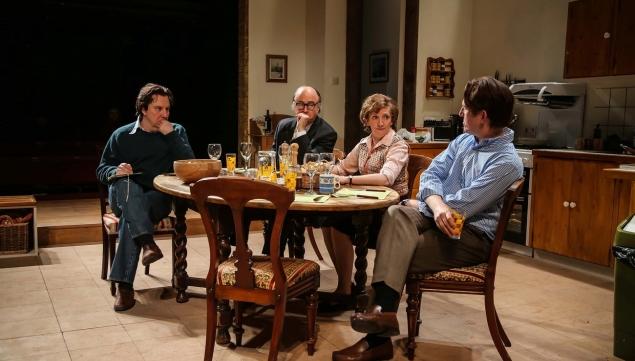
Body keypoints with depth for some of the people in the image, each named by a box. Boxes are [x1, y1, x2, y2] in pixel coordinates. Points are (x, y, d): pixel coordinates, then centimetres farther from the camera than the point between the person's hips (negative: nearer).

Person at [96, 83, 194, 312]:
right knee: (126, 184, -36)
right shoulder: (122, 135, 10)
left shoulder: (176, 132, 12)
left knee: (130, 217, -34)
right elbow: (101, 171, 11)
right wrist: (115, 171, -13)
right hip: (124, 197, 1)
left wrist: (171, 135, -10)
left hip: (159, 199, -1)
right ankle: (147, 242, -52)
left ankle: (124, 284, -34)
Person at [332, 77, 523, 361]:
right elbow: (432, 174, 4)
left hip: (472, 234, -7)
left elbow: (461, 206, -21)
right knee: (396, 215, -25)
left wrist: (420, 204, -5)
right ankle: (383, 310, -37)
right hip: (438, 217, 7)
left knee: (396, 255, -21)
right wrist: (436, 205, -19)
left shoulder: (506, 162, -16)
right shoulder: (464, 140, 10)